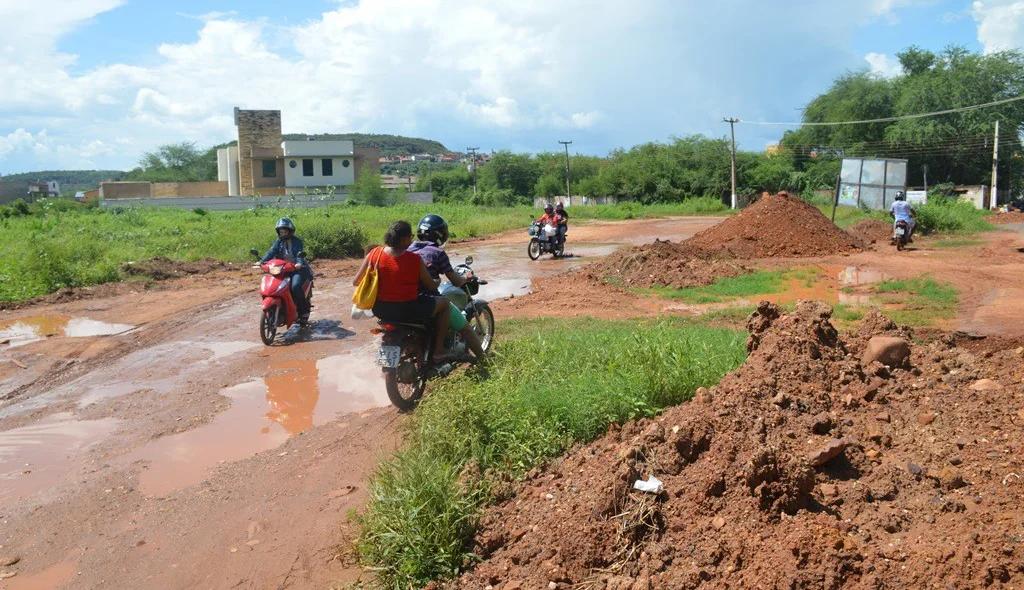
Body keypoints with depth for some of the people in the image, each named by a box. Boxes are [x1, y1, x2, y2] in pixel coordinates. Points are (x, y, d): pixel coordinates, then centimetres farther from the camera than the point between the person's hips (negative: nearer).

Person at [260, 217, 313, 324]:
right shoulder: (278, 242, 9)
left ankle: (304, 311, -15)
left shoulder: (297, 241, -2)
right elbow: (271, 252, -6)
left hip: (297, 268, -5)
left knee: (295, 286, -31)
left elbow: (299, 253, -18)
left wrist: (299, 263, -40)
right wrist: (262, 261, -25)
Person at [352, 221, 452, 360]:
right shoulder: (415, 260, -16)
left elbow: (356, 282, 1)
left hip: (379, 310, 5)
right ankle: (438, 350, 21)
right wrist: (438, 281, 19)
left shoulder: (374, 253, -7)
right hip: (408, 311, -5)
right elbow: (431, 286, -5)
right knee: (444, 303, 17)